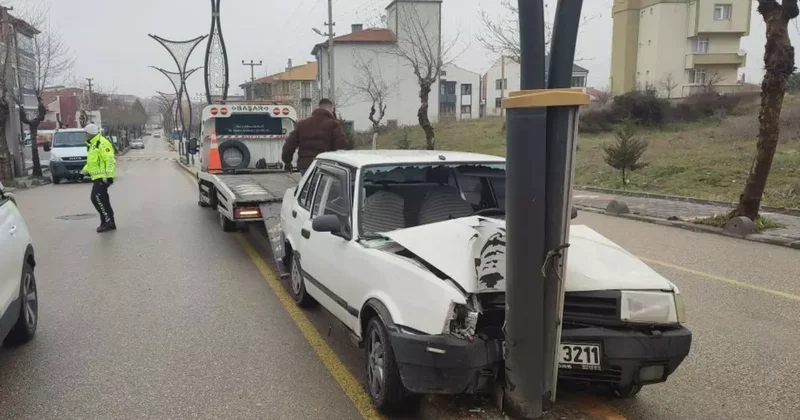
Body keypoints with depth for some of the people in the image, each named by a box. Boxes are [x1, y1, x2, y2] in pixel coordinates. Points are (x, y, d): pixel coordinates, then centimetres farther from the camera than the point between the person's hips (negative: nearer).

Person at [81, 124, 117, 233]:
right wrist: (85, 170, 21)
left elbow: (110, 160, -21)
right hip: (97, 177, 10)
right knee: (102, 199, 9)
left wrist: (109, 175, -25)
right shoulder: (93, 145, 20)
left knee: (97, 198, -16)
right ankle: (109, 223, 13)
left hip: (102, 177, -10)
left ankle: (108, 222, -12)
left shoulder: (102, 143, -13)